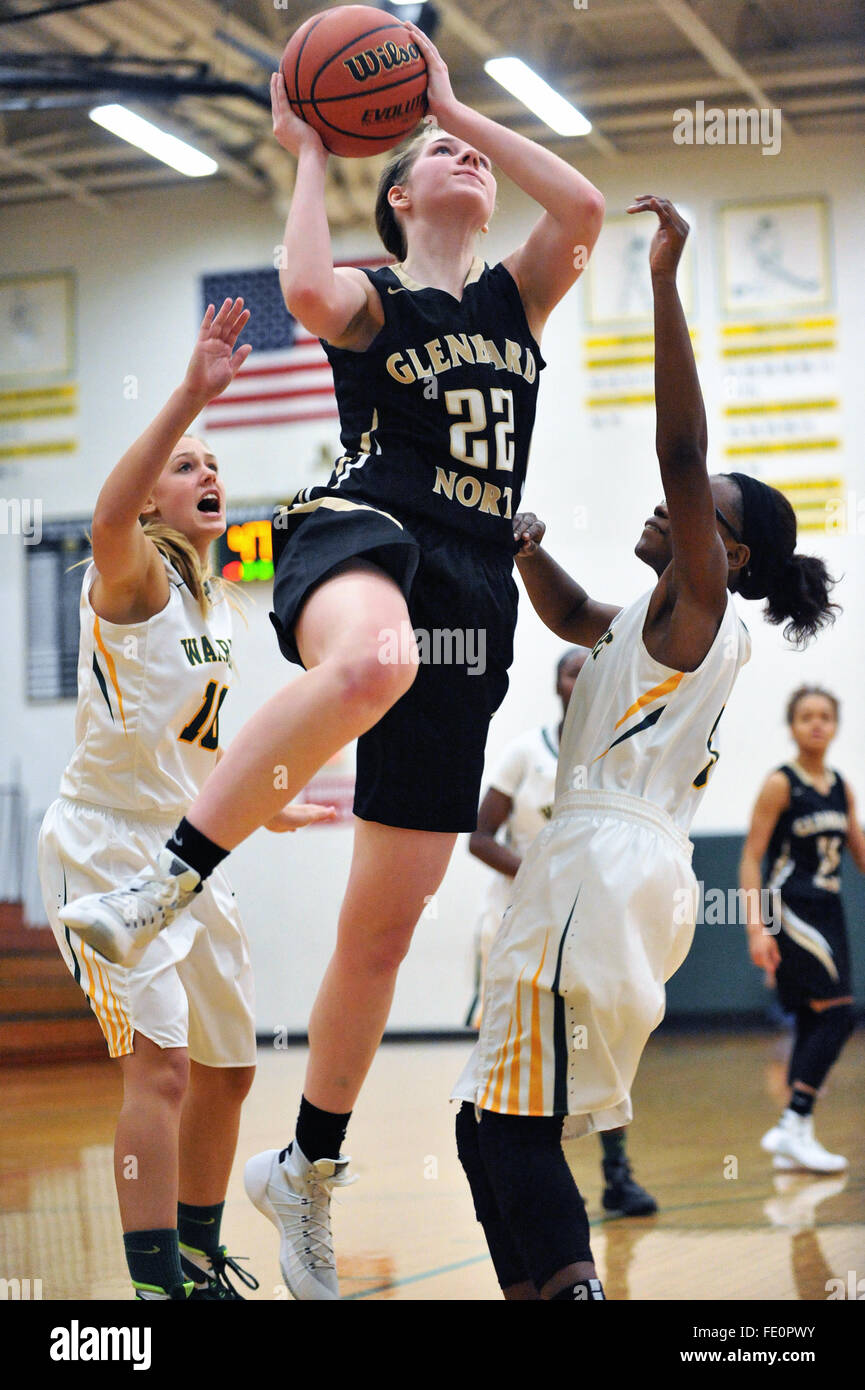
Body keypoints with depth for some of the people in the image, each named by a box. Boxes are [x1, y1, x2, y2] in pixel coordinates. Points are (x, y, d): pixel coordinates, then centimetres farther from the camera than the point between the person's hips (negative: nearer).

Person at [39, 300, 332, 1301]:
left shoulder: (213, 608, 13)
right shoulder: (134, 578, -11)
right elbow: (107, 516, -37)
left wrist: (267, 809, 29)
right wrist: (191, 394, -46)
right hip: (104, 850, -8)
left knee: (227, 1067, 14)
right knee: (159, 1065, -18)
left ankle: (198, 1258, 31)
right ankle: (157, 1285, -16)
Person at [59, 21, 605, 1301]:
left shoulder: (516, 299, 23)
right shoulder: (369, 301, 11)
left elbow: (585, 208, 2)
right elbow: (307, 290, -15)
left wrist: (456, 103, 8)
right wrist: (309, 154, 0)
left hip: (469, 596, 5)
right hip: (362, 529, -4)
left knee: (385, 927, 5)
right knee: (373, 662, -47)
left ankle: (306, 1171, 19)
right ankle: (165, 881, -35)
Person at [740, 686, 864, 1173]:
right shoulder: (781, 785, -8)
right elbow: (751, 859, -10)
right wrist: (757, 928, -18)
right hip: (790, 911, -7)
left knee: (815, 1024, 7)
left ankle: (792, 1137, 13)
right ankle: (795, 1128, -12)